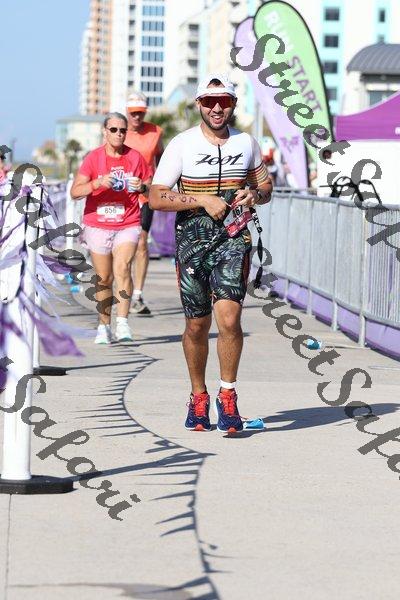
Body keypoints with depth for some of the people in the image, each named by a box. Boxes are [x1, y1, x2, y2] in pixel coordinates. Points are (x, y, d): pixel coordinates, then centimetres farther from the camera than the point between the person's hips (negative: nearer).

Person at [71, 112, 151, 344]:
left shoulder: (135, 157, 3)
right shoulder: (93, 158, -1)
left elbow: (151, 188, 11)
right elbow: (75, 192, -8)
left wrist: (142, 187, -12)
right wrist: (97, 183, -25)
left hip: (128, 225, -1)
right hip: (98, 226, 1)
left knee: (122, 268, -21)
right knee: (104, 279, 7)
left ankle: (123, 323, -25)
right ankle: (104, 327, 20)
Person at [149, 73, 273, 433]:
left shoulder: (246, 143, 9)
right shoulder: (182, 145, 0)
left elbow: (266, 186, 21)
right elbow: (156, 198, -5)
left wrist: (254, 194, -3)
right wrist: (204, 200, -14)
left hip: (233, 240, 1)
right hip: (192, 240, 0)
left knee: (229, 318, -17)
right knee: (197, 325, 7)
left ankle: (227, 396, -4)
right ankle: (198, 397, 24)